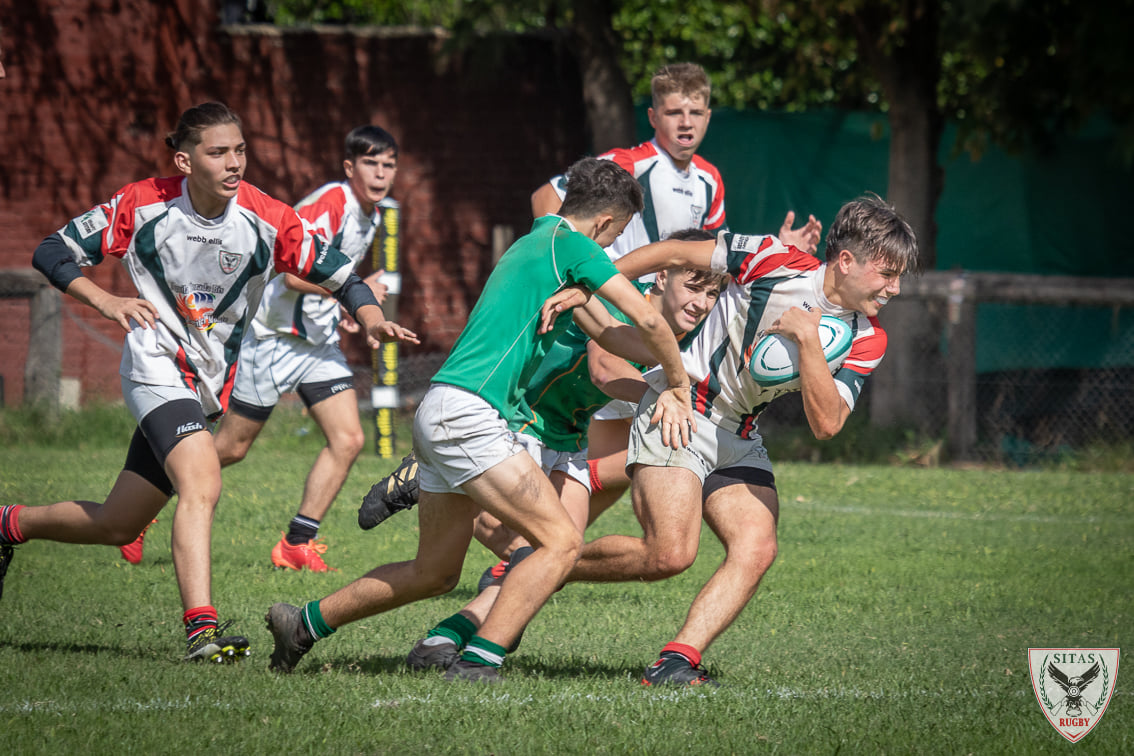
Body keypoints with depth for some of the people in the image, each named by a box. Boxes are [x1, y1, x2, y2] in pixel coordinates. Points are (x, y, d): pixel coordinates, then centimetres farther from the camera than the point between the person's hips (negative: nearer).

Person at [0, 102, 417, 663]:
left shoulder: (267, 220, -10)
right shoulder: (143, 206, -11)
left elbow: (338, 274, -3)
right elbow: (52, 252, -3)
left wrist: (371, 317, -23)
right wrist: (107, 302, -19)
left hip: (209, 383, 4)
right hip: (157, 366, -4)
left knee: (118, 525, 11)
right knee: (202, 485, -28)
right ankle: (201, 631, -32)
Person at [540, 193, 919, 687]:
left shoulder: (866, 340, -4)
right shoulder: (775, 262, -16)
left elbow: (826, 424, -14)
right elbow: (675, 253, -6)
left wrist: (808, 339, -25)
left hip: (739, 442, 6)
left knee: (757, 549, -18)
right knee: (670, 554, -19)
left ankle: (676, 662, -19)